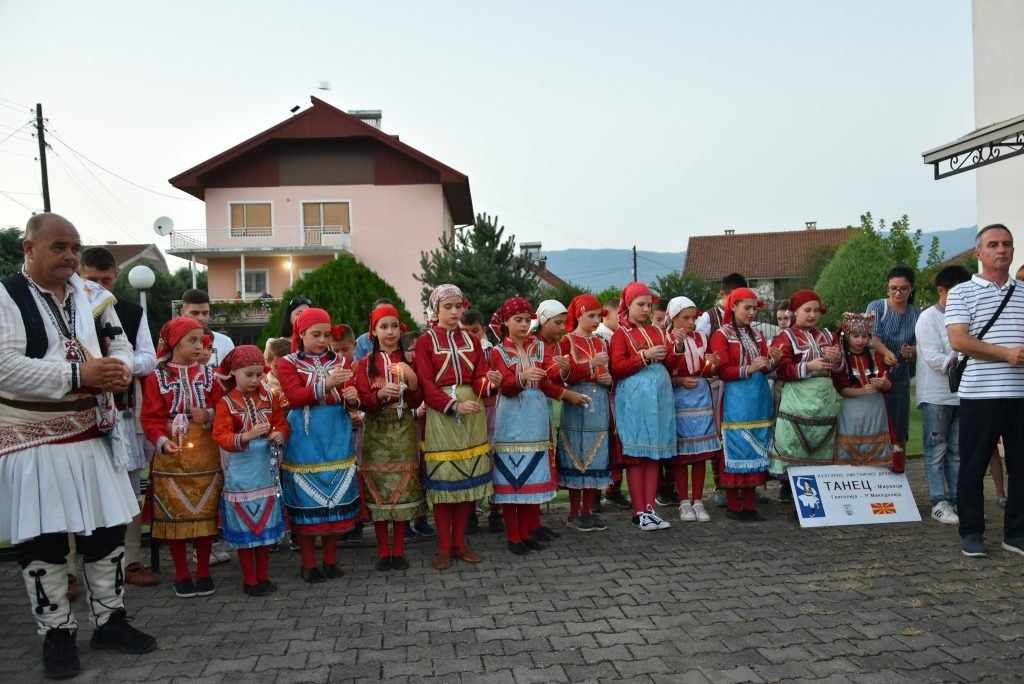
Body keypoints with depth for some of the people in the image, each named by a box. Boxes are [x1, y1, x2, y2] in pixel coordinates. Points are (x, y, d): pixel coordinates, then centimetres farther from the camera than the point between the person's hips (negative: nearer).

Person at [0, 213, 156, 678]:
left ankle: (110, 619, 27)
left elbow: (120, 345, 12)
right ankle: (56, 634, 21)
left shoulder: (91, 295, 6)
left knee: (108, 529, 11)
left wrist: (119, 370, -12)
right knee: (41, 540, 4)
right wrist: (79, 375, -25)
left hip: (92, 436, 5)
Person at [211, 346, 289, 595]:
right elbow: (221, 436, -15)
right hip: (241, 472, -4)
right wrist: (247, 436, -31)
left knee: (266, 524, 13)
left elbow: (282, 422, 7)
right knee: (245, 526, 6)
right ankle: (249, 580, 20)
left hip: (266, 469, 4)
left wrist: (281, 434, -15)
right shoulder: (227, 403, -8)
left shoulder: (268, 397, 3)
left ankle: (263, 576, 27)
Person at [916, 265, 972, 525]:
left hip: (961, 393, 6)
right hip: (935, 394, -6)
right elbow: (933, 357, -14)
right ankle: (939, 502, 4)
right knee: (936, 450, 0)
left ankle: (959, 497, 17)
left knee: (957, 450, 10)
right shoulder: (928, 317, -5)